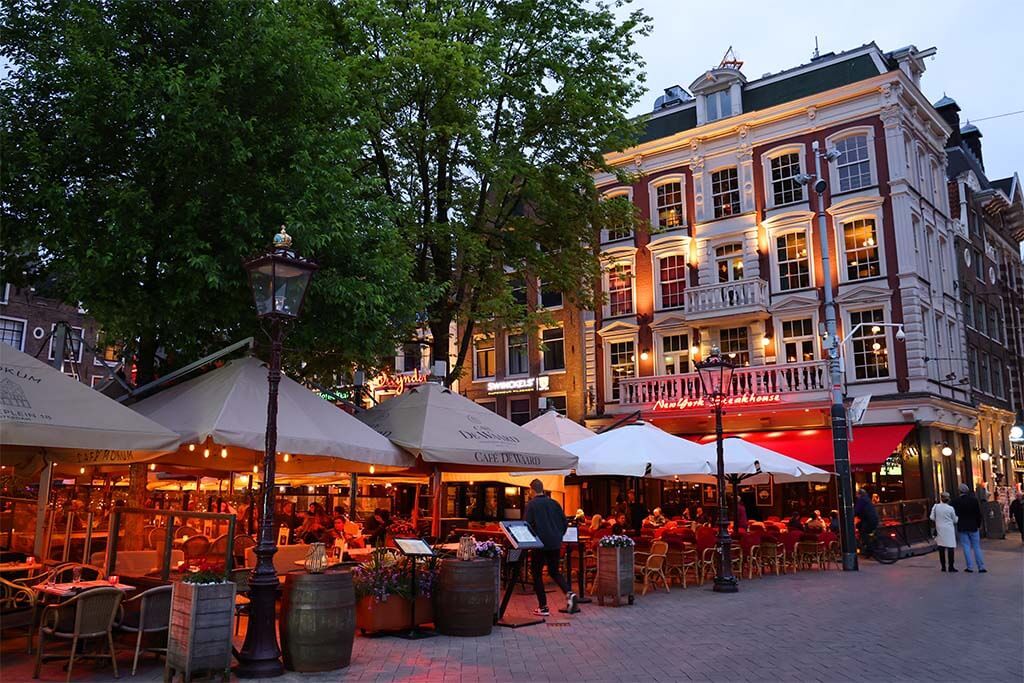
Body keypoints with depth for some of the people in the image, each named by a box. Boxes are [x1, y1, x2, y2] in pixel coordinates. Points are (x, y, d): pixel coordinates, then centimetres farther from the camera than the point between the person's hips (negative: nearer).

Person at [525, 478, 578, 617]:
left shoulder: (531, 505, -8)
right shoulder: (554, 503, 7)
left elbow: (528, 525, -11)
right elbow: (564, 523, 9)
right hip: (555, 544, 5)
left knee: (537, 574, 8)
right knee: (554, 572, 19)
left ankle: (543, 607, 7)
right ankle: (569, 593, -4)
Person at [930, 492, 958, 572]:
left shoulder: (935, 506, -3)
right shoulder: (950, 508, -9)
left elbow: (932, 518, -1)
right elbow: (955, 520, 1)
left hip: (939, 529, 3)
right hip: (949, 529, -3)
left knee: (941, 548, 8)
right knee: (951, 548, 0)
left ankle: (943, 566, 12)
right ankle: (951, 567, -3)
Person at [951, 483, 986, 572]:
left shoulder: (956, 502, -8)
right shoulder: (974, 500, -6)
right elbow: (979, 513, -3)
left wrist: (957, 524, 11)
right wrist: (979, 524, 8)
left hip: (962, 528, -1)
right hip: (973, 527, 1)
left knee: (966, 547, 4)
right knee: (976, 547, 7)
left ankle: (970, 567, 2)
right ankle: (981, 567, 5)